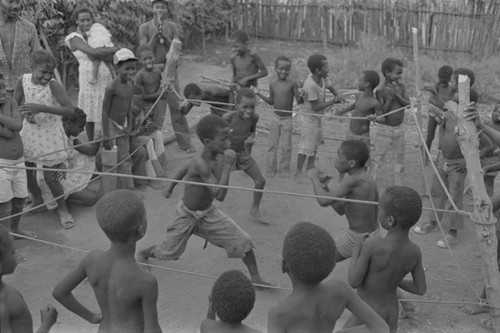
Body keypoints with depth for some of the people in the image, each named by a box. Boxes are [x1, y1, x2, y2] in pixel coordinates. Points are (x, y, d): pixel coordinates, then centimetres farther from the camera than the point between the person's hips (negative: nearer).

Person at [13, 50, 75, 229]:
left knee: (50, 176, -4)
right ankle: (37, 199, 40)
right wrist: (25, 113, -21)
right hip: (29, 132, 5)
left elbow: (69, 110, -28)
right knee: (25, 171, 13)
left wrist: (41, 108, -34)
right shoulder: (23, 80, -9)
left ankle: (62, 209, 18)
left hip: (50, 133, -5)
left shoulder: (54, 86, -21)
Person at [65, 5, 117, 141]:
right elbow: (93, 52, -19)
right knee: (90, 115, 1)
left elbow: (113, 57, 4)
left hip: (106, 77, 5)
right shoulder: (75, 38, -1)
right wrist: (115, 49, -10)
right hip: (90, 78, -5)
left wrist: (98, 56, -16)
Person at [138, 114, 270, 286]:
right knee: (168, 252, 14)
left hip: (209, 213, 7)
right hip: (188, 215, -7)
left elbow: (183, 170, 9)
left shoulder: (211, 158, -8)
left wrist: (170, 188, 25)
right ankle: (143, 253, 46)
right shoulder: (201, 164, -34)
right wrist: (227, 166, -40)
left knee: (244, 241, -5)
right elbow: (219, 195, -40)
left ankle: (255, 278, 10)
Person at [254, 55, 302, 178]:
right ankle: (271, 169, 18)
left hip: (287, 119, -3)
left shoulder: (292, 84, -8)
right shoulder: (272, 84, 3)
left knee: (286, 146, 3)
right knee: (273, 145, 8)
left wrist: (302, 95, -30)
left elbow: (299, 101, -9)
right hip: (275, 118, 3)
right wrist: (259, 94, 4)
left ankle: (285, 169, 18)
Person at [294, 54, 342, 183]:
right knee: (306, 146, -2)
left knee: (316, 143, 21)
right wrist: (333, 101, -21)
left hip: (318, 117, 9)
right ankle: (298, 172, 11)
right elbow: (316, 106, -26)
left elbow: (331, 88, 11)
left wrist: (337, 95, -13)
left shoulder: (322, 78, -5)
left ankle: (310, 166, 37)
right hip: (310, 117, -9)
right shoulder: (310, 85, -30)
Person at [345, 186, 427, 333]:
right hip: (391, 313, 5)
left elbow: (354, 282, -22)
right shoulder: (415, 251, -14)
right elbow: (421, 289, -3)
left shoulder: (371, 246, -32)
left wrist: (357, 247, -11)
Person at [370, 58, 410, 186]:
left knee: (400, 158, 12)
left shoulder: (401, 87, 1)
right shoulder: (381, 91, -11)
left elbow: (408, 104, -8)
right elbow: (381, 113, -15)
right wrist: (389, 98, -23)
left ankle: (398, 186, 24)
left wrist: (397, 95, -20)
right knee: (377, 158, -3)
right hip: (385, 129, -5)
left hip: (399, 129, 5)